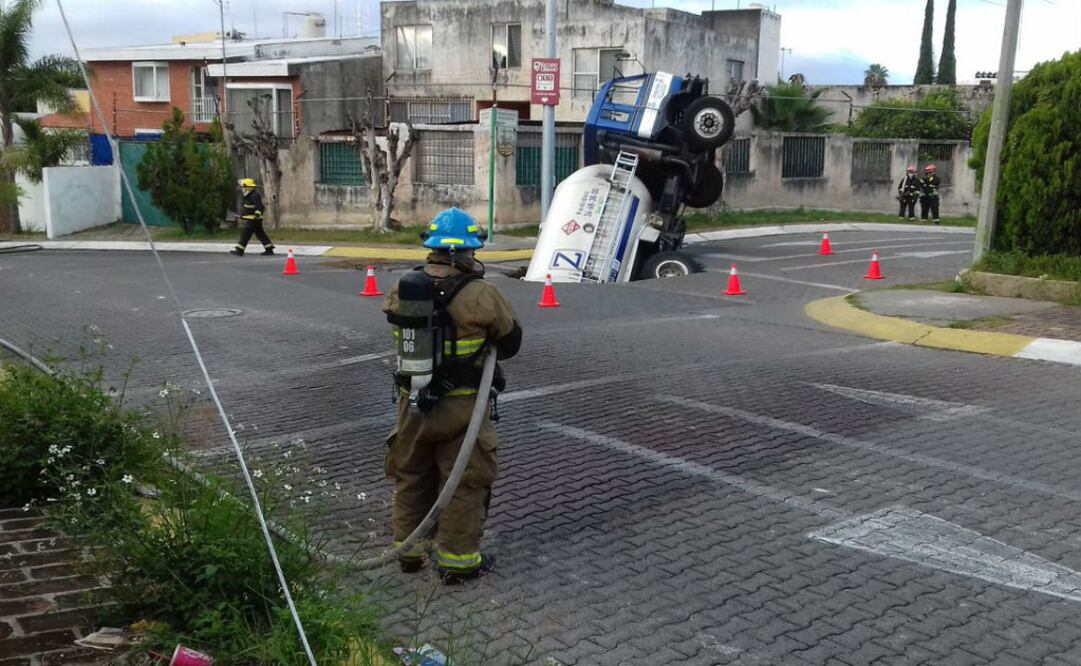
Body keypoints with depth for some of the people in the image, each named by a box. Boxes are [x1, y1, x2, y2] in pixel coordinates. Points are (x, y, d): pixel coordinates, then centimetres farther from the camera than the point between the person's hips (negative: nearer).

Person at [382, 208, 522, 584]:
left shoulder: (402, 290, -6)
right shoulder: (481, 296, -19)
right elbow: (510, 341, -4)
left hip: (413, 401, 5)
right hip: (462, 406, -5)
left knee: (412, 476, 20)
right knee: (465, 483, 9)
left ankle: (408, 550, 33)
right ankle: (457, 560, 16)